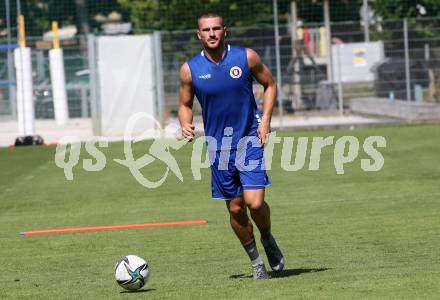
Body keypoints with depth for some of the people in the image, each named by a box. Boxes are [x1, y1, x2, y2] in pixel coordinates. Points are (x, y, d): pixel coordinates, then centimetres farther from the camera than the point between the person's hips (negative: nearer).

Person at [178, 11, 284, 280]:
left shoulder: (246, 57, -6)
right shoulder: (190, 69, -3)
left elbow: (270, 84, 8)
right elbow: (185, 104, 9)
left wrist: (265, 120, -4)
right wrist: (186, 124, -12)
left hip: (249, 138, -2)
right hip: (218, 144, 2)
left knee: (255, 202, -14)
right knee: (235, 208, 5)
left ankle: (268, 238, 18)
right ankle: (256, 261, 24)